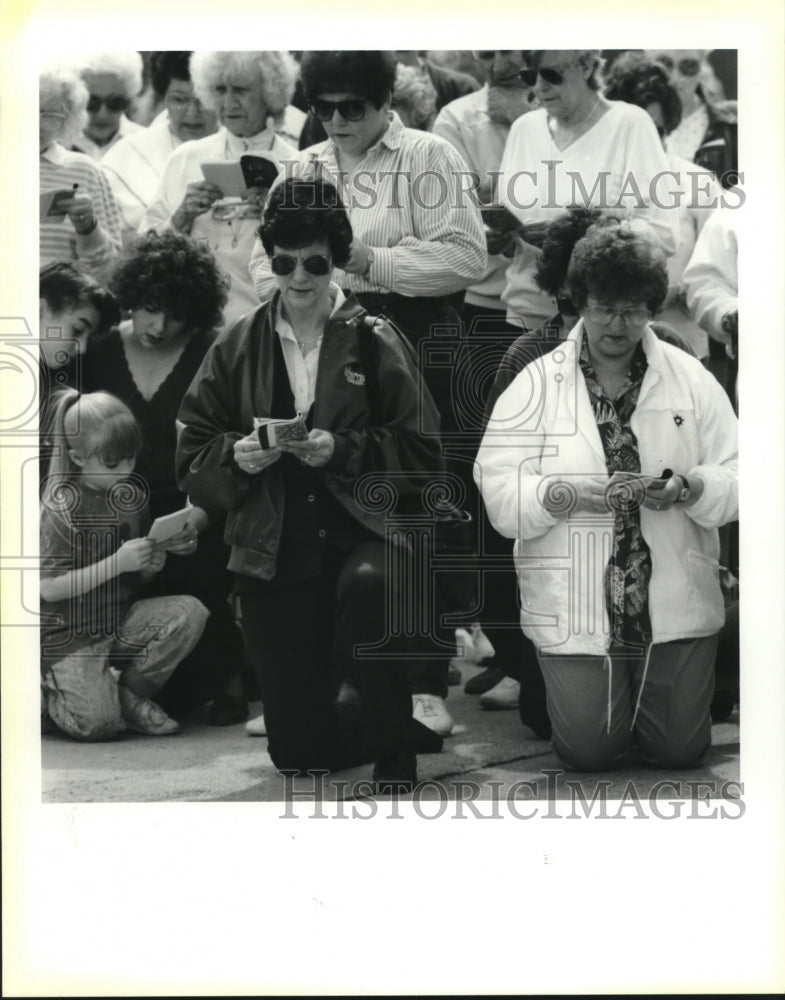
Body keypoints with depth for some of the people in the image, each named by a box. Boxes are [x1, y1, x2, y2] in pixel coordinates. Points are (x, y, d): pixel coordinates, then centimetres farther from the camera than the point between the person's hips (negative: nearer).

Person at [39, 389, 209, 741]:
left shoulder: (131, 494, 4)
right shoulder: (62, 508, -15)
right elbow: (49, 589, -21)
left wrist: (151, 565, -11)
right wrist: (118, 562, -25)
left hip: (120, 619, 6)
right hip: (69, 636, -6)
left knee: (190, 612, -19)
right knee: (100, 723, -21)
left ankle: (129, 692, -1)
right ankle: (45, 689, 12)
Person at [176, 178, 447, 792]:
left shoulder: (375, 343, 1)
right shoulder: (239, 348, 7)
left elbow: (423, 452, -4)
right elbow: (193, 455, 7)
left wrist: (344, 450, -18)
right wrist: (238, 456, -14)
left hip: (361, 531, -3)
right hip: (274, 552, 3)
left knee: (365, 584, -41)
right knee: (298, 750, 1)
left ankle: (396, 752, -17)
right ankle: (405, 722, 34)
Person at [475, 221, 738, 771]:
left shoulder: (691, 379, 3)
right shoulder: (536, 384, -2)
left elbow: (736, 479, -1)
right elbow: (499, 495, -9)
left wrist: (687, 488, -22)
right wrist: (570, 495, -26)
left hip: (676, 602, 1)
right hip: (576, 609, -1)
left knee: (680, 748, 3)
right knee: (589, 750, -2)